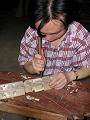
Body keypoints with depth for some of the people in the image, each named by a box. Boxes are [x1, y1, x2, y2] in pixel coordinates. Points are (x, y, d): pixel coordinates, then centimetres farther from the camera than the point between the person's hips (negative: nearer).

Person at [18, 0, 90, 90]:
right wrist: (34, 68, -23)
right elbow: (25, 63, -2)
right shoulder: (31, 33, -14)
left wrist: (70, 75, -26)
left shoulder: (80, 35, -18)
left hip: (68, 86, -2)